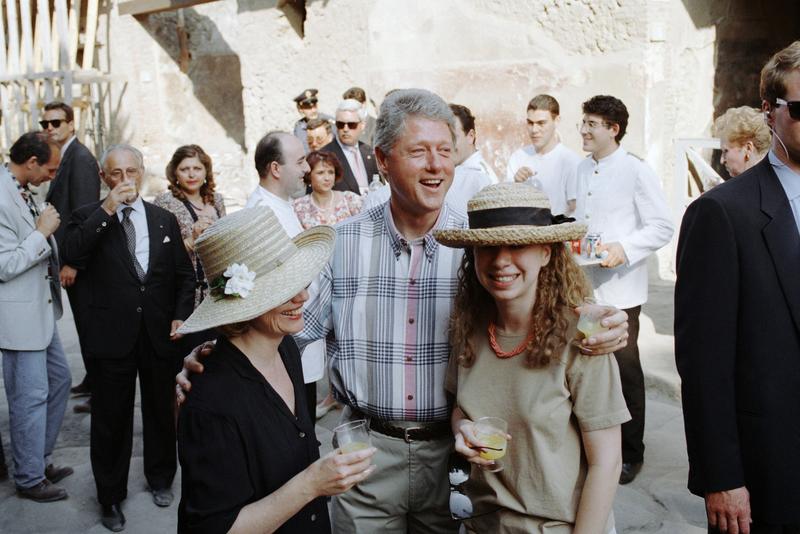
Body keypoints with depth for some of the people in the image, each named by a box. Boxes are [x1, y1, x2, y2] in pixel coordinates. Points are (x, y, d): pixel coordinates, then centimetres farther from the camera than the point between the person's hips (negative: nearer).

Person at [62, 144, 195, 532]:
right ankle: (111, 497, 25)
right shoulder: (89, 218, -1)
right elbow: (73, 255, -21)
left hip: (160, 334, 3)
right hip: (111, 336, -2)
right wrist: (107, 209, -22)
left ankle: (160, 478, 39)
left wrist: (181, 316, -2)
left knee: (161, 411, 17)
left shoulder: (165, 219, 7)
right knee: (111, 419, 7)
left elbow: (184, 274, 10)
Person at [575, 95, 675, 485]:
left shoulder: (637, 172, -10)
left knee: (625, 369, 3)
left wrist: (624, 248, -22)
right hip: (583, 286, 6)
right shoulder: (583, 169, 11)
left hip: (619, 289, -6)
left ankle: (630, 453, 18)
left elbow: (663, 227, -11)